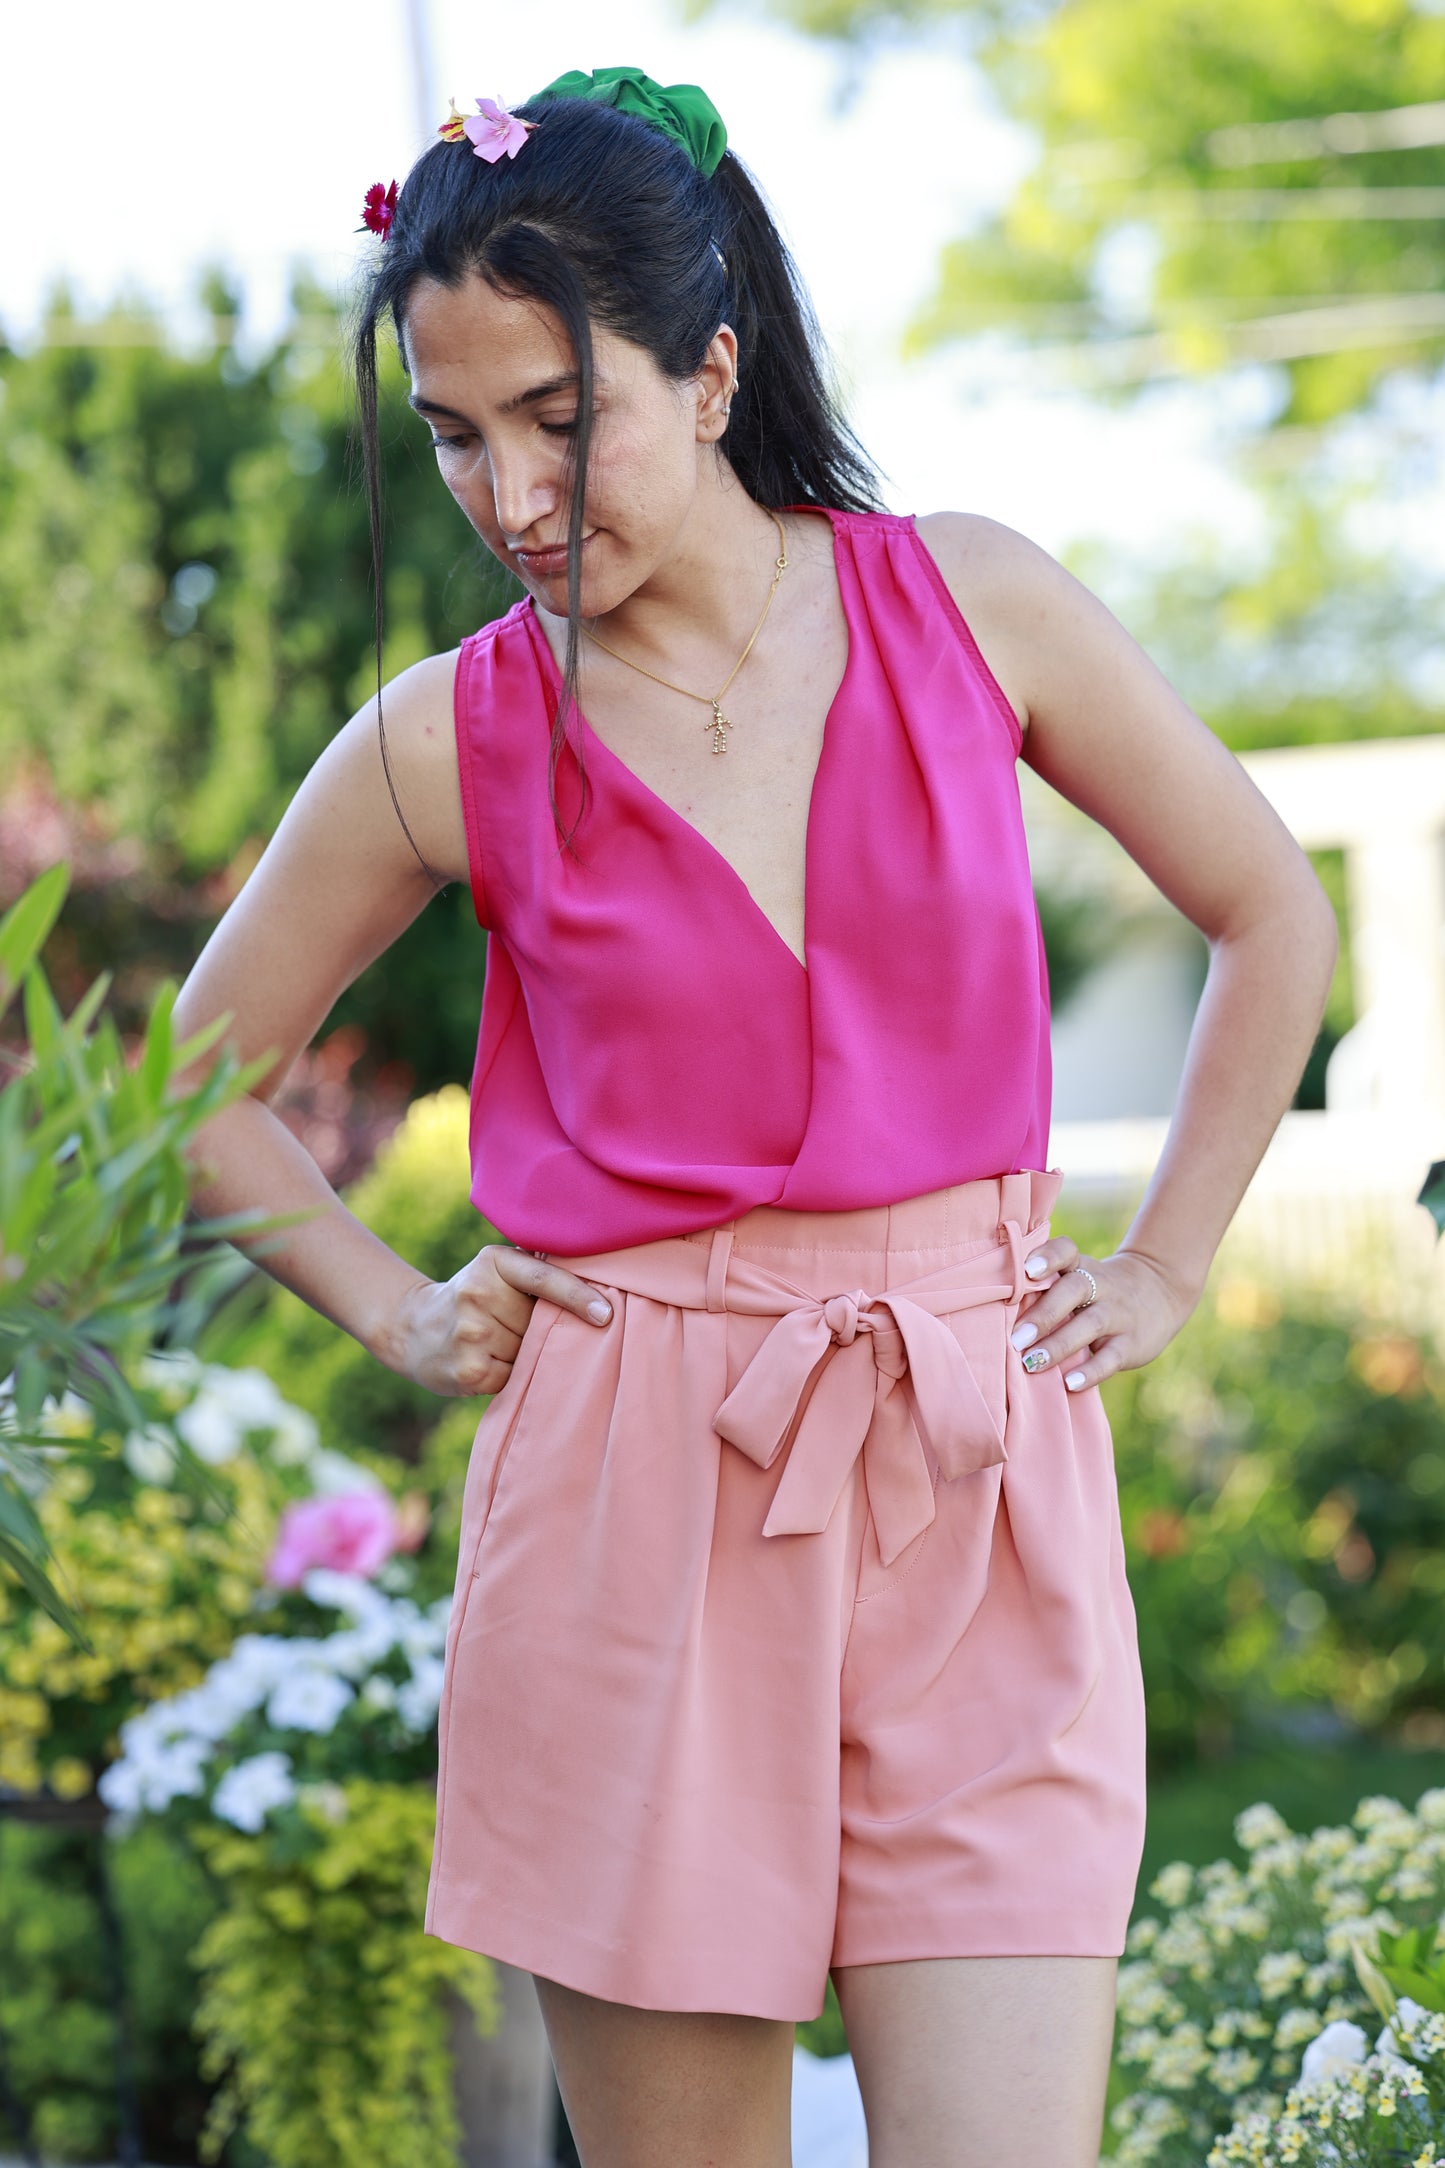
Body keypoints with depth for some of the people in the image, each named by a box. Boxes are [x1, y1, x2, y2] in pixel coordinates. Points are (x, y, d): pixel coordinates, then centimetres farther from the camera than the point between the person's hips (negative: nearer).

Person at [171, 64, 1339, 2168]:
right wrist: (402, 1320, 6)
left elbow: (1276, 918, 13)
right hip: (631, 1501, 0)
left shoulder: (974, 608, 1)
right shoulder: (444, 746, 0)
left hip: (981, 1477, 0)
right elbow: (199, 1085, 15)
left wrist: (1160, 1272, 8)